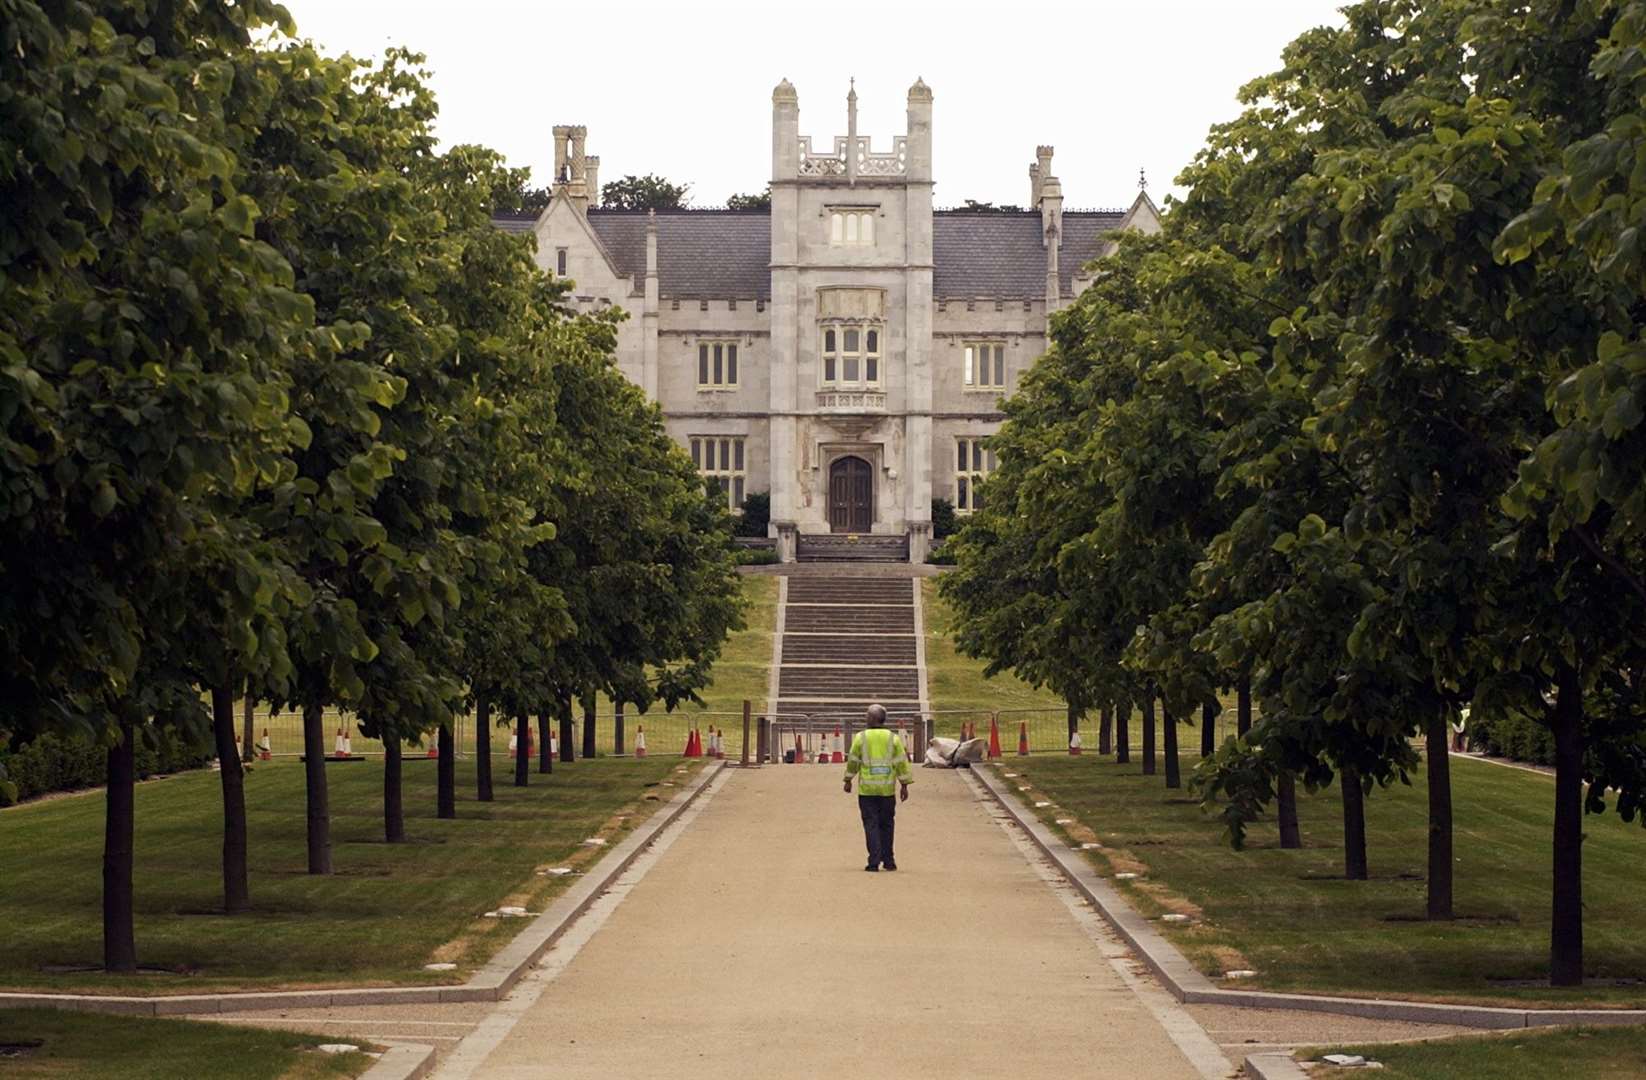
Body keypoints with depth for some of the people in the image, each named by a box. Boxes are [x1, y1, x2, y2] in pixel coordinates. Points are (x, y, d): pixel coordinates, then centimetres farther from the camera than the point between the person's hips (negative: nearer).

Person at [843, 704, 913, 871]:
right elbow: (902, 763, 1)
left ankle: (874, 861, -6)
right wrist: (904, 786, 7)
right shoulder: (893, 738, 1)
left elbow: (853, 761, 2)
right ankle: (888, 860, 18)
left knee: (871, 825, 1)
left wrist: (848, 780, 15)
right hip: (888, 790, 2)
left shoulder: (860, 738, -3)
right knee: (886, 825, 14)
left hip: (867, 789, -2)